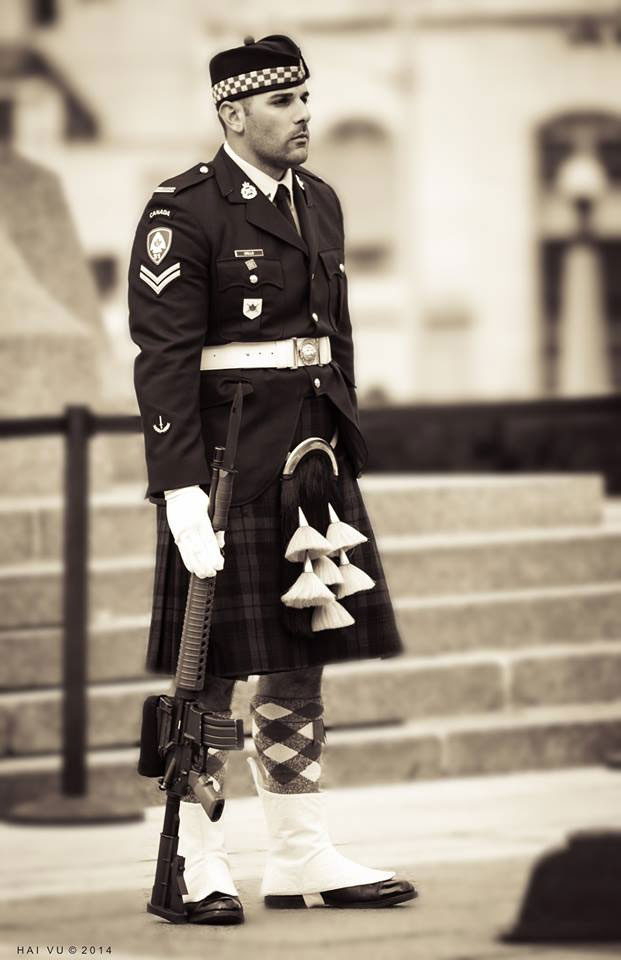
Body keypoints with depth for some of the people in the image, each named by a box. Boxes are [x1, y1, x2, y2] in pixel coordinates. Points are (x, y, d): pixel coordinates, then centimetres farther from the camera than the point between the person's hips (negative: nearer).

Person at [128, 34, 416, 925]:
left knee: (302, 658, 10)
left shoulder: (318, 201, 12)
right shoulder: (183, 213, -11)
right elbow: (164, 359, -16)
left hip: (308, 454, 7)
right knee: (213, 665, -1)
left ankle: (302, 855, 17)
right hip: (221, 458, -7)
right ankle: (200, 867, 6)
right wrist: (182, 491, -21)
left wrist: (342, 453, 17)